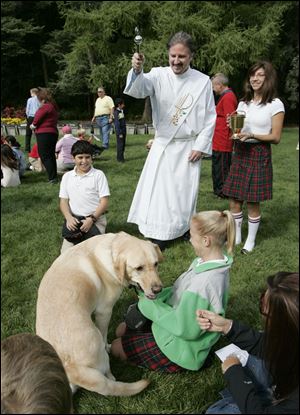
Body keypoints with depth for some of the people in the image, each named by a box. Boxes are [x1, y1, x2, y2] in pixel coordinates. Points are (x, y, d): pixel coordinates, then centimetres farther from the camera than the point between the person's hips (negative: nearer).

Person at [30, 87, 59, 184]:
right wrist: (35, 125, 6)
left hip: (44, 134, -9)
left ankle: (52, 178, -9)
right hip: (53, 132, 10)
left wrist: (33, 125, 8)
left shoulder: (44, 107, -15)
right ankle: (54, 177, 22)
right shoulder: (53, 106, 15)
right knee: (51, 155, 16)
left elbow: (37, 119, -13)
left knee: (45, 156, -6)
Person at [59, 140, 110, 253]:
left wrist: (91, 219, -18)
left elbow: (104, 202, -6)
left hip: (96, 219, -3)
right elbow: (63, 201, 6)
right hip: (74, 220, 3)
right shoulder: (67, 176, 8)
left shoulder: (98, 175, -3)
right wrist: (69, 218, -12)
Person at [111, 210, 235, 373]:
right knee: (122, 330, 16)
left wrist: (149, 305, -18)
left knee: (116, 347, 4)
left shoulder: (204, 281, -37)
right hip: (179, 323, 9)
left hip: (182, 348, -9)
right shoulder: (210, 261, -7)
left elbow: (184, 328, -29)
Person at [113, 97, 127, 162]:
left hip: (123, 130, 8)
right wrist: (120, 133, -18)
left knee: (123, 144, 11)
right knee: (120, 144, -4)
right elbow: (117, 124, -16)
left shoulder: (122, 111, 12)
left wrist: (124, 131, 16)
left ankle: (120, 157, 20)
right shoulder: (116, 112, -13)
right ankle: (120, 158, 4)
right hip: (119, 131, -8)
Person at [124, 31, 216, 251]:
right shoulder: (159, 75, -4)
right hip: (162, 145, 0)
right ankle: (159, 235, 13)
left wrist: (201, 146, -5)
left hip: (189, 148, 0)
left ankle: (182, 229, 27)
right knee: (156, 189, 0)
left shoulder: (203, 81, -2)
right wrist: (137, 71, -45)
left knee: (184, 191, 8)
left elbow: (210, 117, 2)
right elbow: (140, 89, -24)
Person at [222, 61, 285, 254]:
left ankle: (251, 240, 19)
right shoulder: (243, 103, 12)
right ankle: (236, 236, 24)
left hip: (259, 154, -5)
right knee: (234, 200, 6)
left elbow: (276, 137, -7)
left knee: (253, 202, 1)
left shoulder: (275, 104, -4)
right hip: (240, 153, 5)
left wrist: (252, 135, -21)